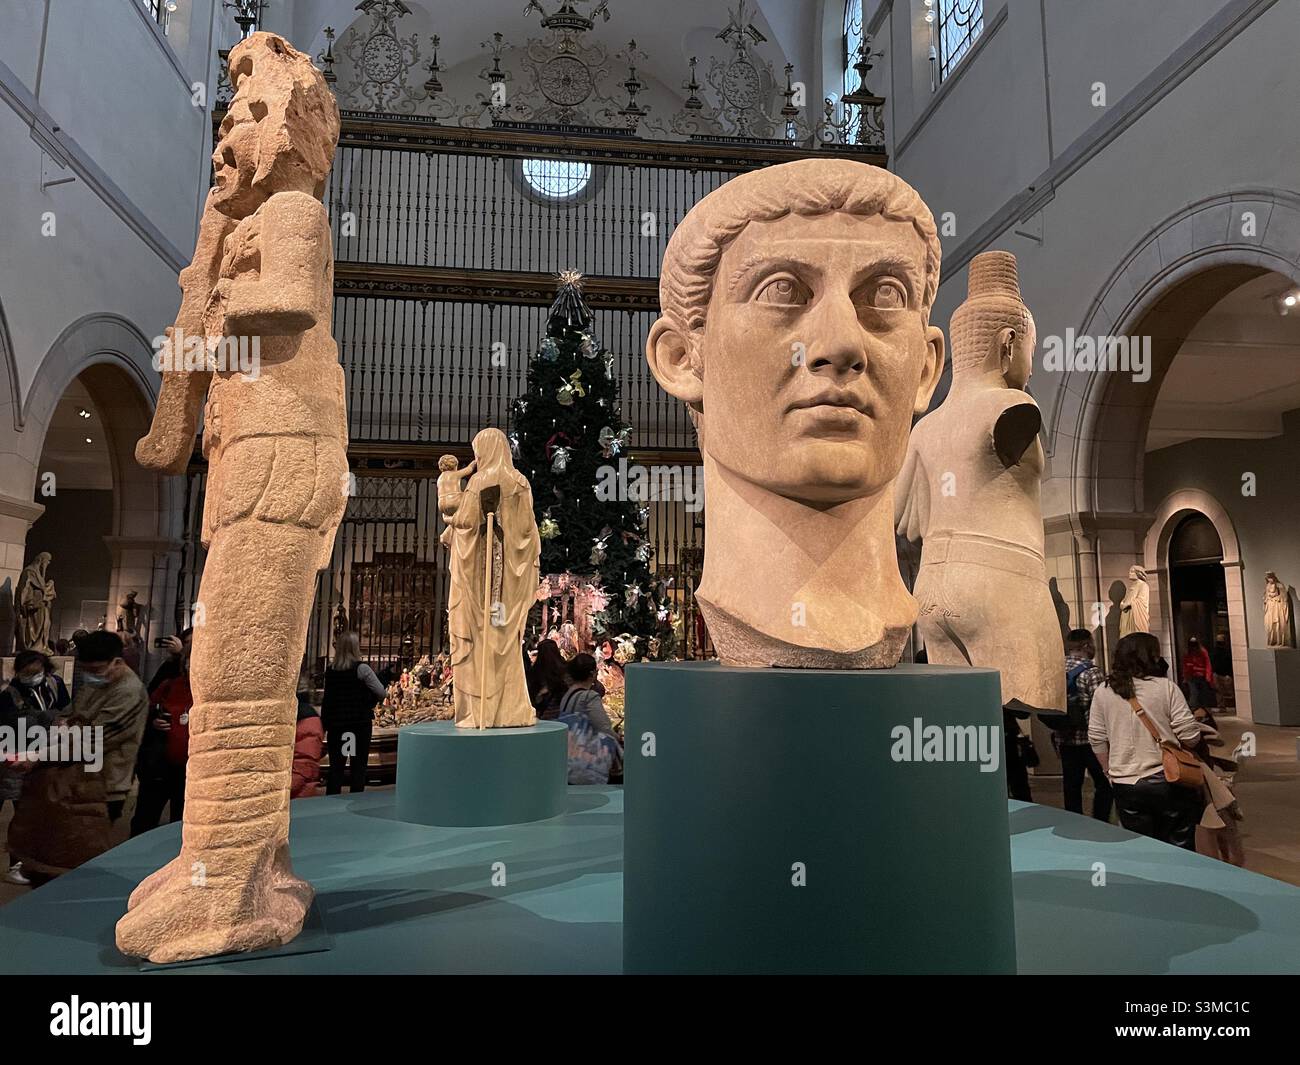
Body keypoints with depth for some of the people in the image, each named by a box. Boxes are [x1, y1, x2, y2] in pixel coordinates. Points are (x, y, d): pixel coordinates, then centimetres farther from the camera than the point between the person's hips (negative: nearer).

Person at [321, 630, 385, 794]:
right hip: (360, 722, -4)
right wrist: (370, 704, 5)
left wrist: (324, 725, 10)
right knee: (358, 766, 4)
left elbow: (326, 700, 5)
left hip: (335, 724, 4)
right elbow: (381, 693, -14)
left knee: (335, 766, 10)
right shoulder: (361, 669, -12)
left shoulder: (331, 670, 2)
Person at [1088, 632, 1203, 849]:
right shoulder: (1165, 687, -9)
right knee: (1180, 847, 13)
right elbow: (1190, 737, -9)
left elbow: (1096, 739, 4)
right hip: (1167, 781, -2)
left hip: (1125, 786, 2)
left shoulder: (1103, 693, 0)